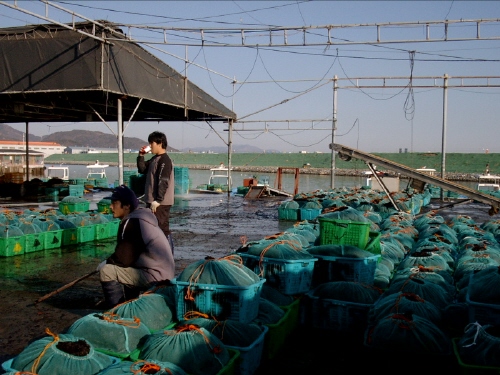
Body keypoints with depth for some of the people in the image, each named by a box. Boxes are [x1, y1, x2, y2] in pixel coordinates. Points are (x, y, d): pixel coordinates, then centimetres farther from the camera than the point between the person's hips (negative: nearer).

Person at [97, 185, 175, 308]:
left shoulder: (131, 223, -17)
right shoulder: (141, 217, 13)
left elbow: (124, 259, -17)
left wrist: (106, 262, 1)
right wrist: (110, 261, 12)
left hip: (155, 278, -10)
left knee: (106, 270, -12)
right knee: (124, 268, 30)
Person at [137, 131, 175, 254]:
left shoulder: (165, 160, -15)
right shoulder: (154, 159, 14)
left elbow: (163, 182, -21)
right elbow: (142, 170, 24)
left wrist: (157, 201, -22)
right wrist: (141, 156, 10)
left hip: (160, 203, -10)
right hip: (153, 202, 10)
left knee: (163, 229, -7)